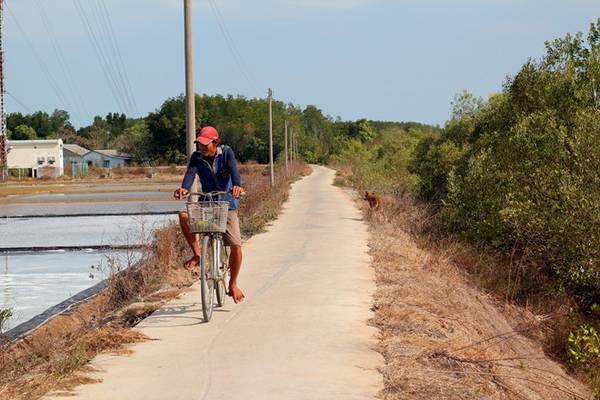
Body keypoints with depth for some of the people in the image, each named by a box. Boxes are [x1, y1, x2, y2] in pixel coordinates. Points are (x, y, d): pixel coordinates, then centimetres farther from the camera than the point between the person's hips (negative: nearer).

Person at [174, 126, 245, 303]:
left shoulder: (226, 152, -10)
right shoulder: (197, 157, -5)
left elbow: (234, 169, -28)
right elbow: (190, 173, -23)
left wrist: (237, 185, -50)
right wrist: (184, 188, -46)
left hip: (227, 204, -2)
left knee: (236, 245, -11)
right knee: (184, 215, -29)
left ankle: (233, 284, 11)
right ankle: (197, 254, -12)